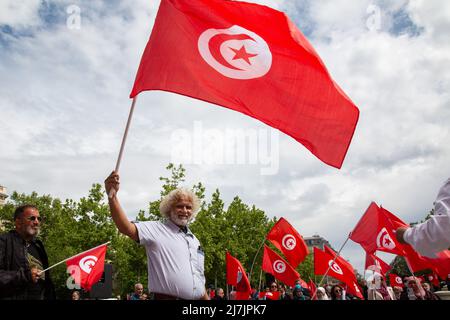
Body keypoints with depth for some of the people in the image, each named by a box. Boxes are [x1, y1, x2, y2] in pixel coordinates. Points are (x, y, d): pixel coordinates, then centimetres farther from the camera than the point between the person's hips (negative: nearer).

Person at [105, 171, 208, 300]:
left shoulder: (194, 240, 14)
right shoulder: (156, 229, -5)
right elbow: (126, 228, -23)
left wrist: (206, 298, 12)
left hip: (196, 297, 6)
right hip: (167, 296, -5)